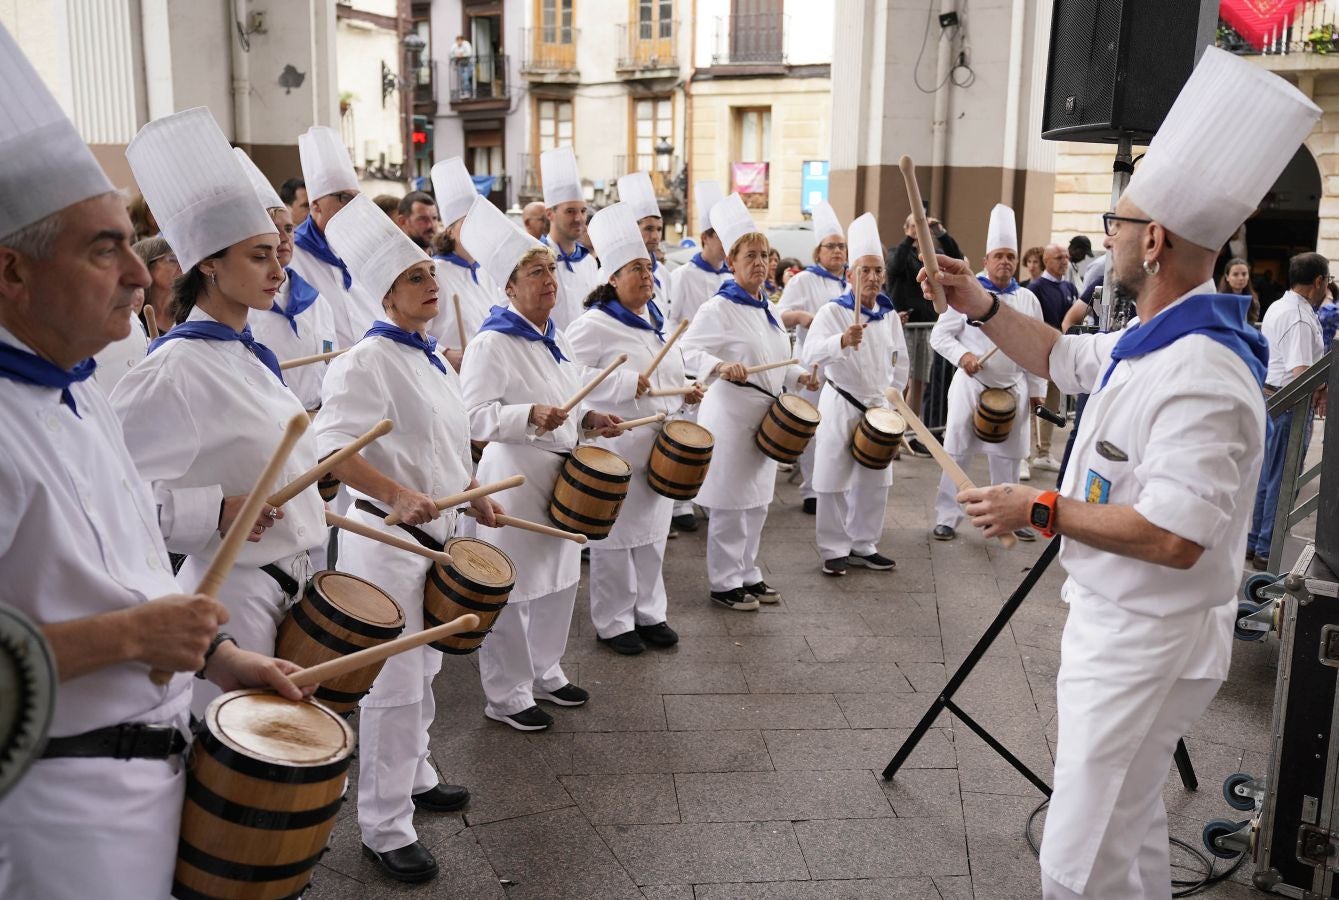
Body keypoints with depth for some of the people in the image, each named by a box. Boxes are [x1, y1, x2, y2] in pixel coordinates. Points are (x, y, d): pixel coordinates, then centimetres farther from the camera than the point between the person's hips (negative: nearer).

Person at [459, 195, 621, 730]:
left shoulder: (556, 339, 12)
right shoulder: (491, 343, -15)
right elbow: (475, 415, -21)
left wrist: (589, 418, 6)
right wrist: (531, 416, -33)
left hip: (559, 477, 9)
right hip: (515, 479, -9)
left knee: (559, 580, 18)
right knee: (513, 588, 1)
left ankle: (544, 673, 36)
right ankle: (506, 696, 16)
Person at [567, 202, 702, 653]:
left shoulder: (657, 321, 13)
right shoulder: (594, 324, -13)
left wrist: (685, 392, 6)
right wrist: (626, 384, -27)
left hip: (658, 446, 8)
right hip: (616, 446, -8)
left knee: (652, 531, 16)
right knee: (615, 535, 2)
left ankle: (650, 613, 30)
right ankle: (613, 623, 16)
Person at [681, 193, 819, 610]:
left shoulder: (766, 309, 13)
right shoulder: (718, 308, -12)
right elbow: (687, 350, -19)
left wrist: (799, 377, 5)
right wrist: (720, 367, -35)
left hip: (765, 415, 8)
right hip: (730, 416, -8)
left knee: (757, 502, 16)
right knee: (730, 505, 0)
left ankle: (748, 574, 29)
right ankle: (724, 582, 13)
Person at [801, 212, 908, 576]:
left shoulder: (889, 314, 4)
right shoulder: (833, 311, -13)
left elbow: (900, 361, 17)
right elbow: (810, 355, -29)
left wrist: (891, 396, 10)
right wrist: (843, 341, -46)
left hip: (879, 407, 6)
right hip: (841, 406, -5)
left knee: (875, 481, 12)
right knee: (835, 482, 1)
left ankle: (864, 546, 27)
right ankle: (835, 550, 16)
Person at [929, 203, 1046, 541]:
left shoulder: (1028, 299, 5)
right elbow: (940, 334, -6)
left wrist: (1037, 390, 6)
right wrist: (962, 355, -23)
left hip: (1013, 390, 3)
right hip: (971, 386, -3)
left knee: (1008, 457, 11)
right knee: (957, 454, 2)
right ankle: (946, 519, 10)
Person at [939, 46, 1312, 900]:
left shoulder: (1202, 375, -28)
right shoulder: (1153, 340, 5)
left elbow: (1174, 537, -32)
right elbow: (1065, 358, 24)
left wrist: (1040, 509, -22)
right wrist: (981, 306, 14)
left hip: (1148, 645, -10)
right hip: (1121, 627, 10)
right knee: (1130, 823, 27)